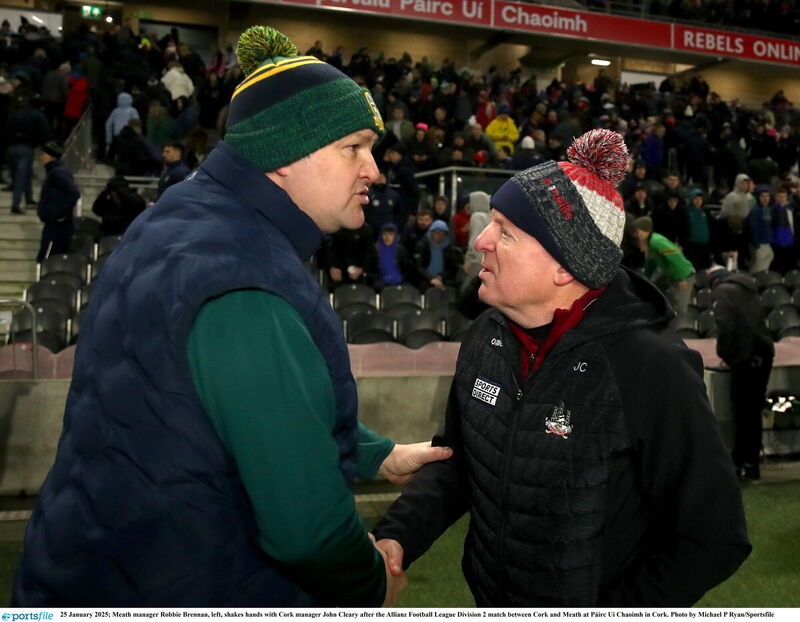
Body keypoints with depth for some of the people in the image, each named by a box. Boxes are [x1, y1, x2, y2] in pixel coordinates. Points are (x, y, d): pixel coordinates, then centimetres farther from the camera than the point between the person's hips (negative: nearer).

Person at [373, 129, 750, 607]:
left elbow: (713, 537, -18)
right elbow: (457, 457, 5)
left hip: (600, 604, -5)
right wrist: (398, 534, -10)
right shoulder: (487, 337, -7)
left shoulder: (649, 368, -26)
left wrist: (609, 611, -18)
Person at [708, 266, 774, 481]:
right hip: (764, 353, 7)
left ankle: (741, 462, 4)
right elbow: (758, 321, 19)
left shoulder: (722, 291, -4)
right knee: (755, 410, 13)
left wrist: (723, 353, -3)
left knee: (742, 411, -1)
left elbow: (725, 326, -16)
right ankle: (752, 462, 19)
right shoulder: (748, 288, 19)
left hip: (745, 357, -7)